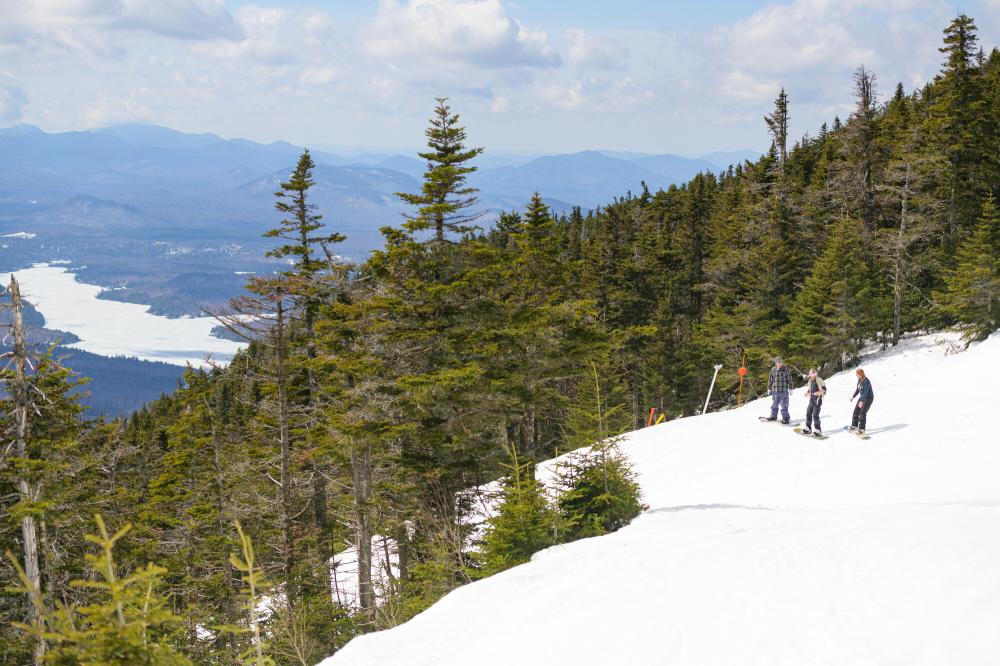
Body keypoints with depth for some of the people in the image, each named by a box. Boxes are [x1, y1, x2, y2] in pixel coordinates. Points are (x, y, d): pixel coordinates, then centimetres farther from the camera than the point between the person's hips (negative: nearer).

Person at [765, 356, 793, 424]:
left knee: (784, 405, -1)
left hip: (783, 391, -3)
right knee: (774, 405, 14)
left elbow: (789, 379, 2)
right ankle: (773, 416, 29)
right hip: (775, 391, 3)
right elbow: (770, 379, 14)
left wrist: (790, 388, 0)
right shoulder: (773, 370, 6)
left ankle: (785, 418, 7)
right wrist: (769, 388, 15)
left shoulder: (786, 369, -2)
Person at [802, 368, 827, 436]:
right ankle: (808, 428, 27)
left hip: (818, 400, -8)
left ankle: (818, 431, -13)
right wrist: (807, 392, 5)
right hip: (811, 399, 8)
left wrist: (819, 392, -30)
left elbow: (824, 389, -13)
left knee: (815, 415, -14)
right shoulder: (810, 381, 13)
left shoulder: (819, 380, -10)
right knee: (808, 413, 13)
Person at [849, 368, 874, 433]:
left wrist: (861, 401, -41)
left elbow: (865, 392, -33)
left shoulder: (866, 381, -26)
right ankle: (854, 425, 21)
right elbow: (858, 389, 15)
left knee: (862, 412, -14)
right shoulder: (859, 379, 2)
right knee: (856, 411, 9)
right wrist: (853, 397, 15)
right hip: (862, 397, 9)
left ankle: (861, 428, -10)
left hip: (868, 398, -9)